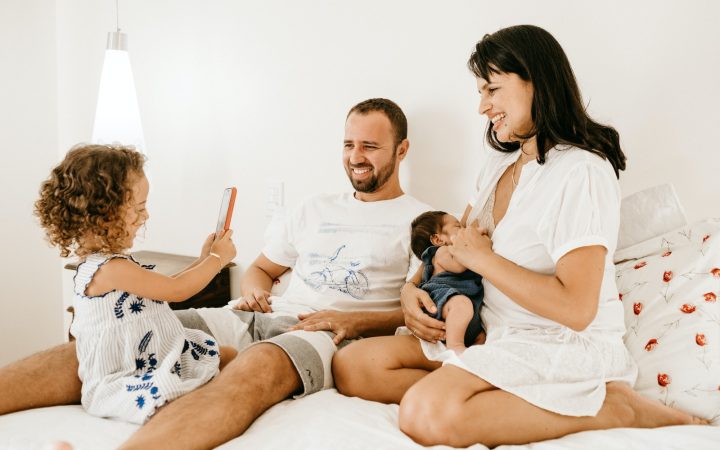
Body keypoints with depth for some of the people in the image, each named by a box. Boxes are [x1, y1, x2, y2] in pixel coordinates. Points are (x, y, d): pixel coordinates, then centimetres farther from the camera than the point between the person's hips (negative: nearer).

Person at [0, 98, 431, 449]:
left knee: (255, 367, -43)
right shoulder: (316, 210, 26)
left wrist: (355, 320, -16)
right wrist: (255, 291, 6)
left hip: (328, 336, -6)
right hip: (262, 319, 6)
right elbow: (260, 269, 30)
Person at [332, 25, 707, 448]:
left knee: (427, 414, -34)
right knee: (352, 366, -8)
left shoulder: (582, 172, -15)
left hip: (565, 348, -8)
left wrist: (483, 258, -13)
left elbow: (576, 309, -23)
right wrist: (412, 289, 1)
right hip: (494, 335, 8)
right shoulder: (499, 163, 14)